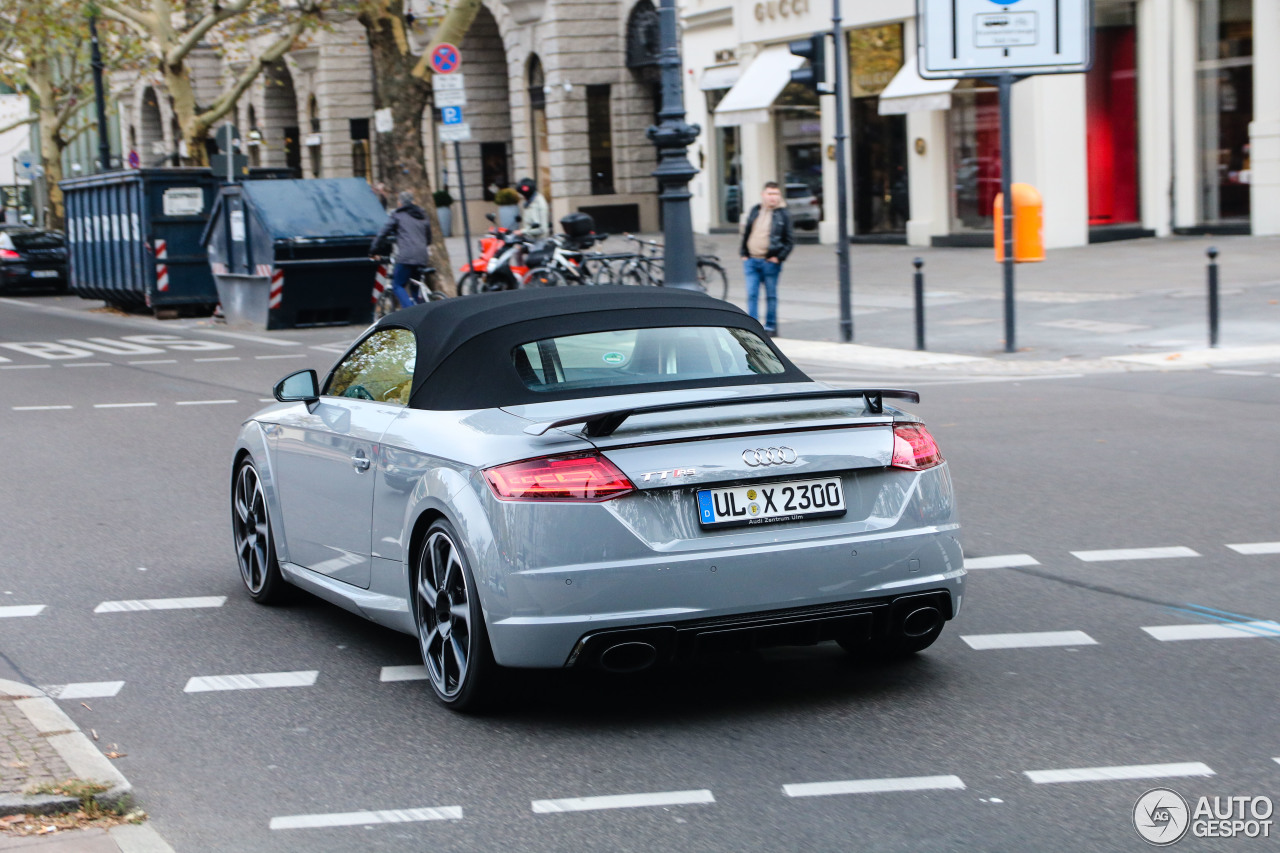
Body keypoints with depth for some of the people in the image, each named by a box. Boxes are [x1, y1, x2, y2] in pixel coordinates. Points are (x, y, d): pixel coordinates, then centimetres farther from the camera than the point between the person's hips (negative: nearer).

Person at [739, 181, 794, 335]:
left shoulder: (783, 214, -1)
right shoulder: (755, 211, 10)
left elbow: (790, 240, -2)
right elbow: (746, 233, 17)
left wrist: (779, 257, -10)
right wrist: (744, 254, 8)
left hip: (770, 262, -3)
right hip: (751, 261, 3)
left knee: (771, 296, 5)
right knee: (752, 295, 0)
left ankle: (771, 326, 14)